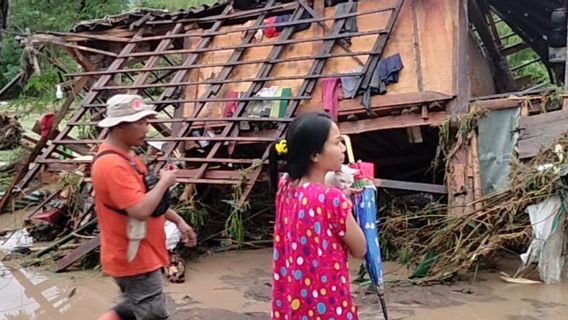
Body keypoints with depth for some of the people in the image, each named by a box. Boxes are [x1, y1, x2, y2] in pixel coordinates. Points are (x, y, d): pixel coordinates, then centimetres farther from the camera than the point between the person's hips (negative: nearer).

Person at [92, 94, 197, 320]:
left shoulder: (126, 156, 8)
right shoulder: (113, 165, -25)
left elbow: (147, 197, 18)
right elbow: (141, 210, -33)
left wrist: (178, 221, 14)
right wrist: (165, 181, -18)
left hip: (140, 254, 10)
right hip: (133, 259, -10)